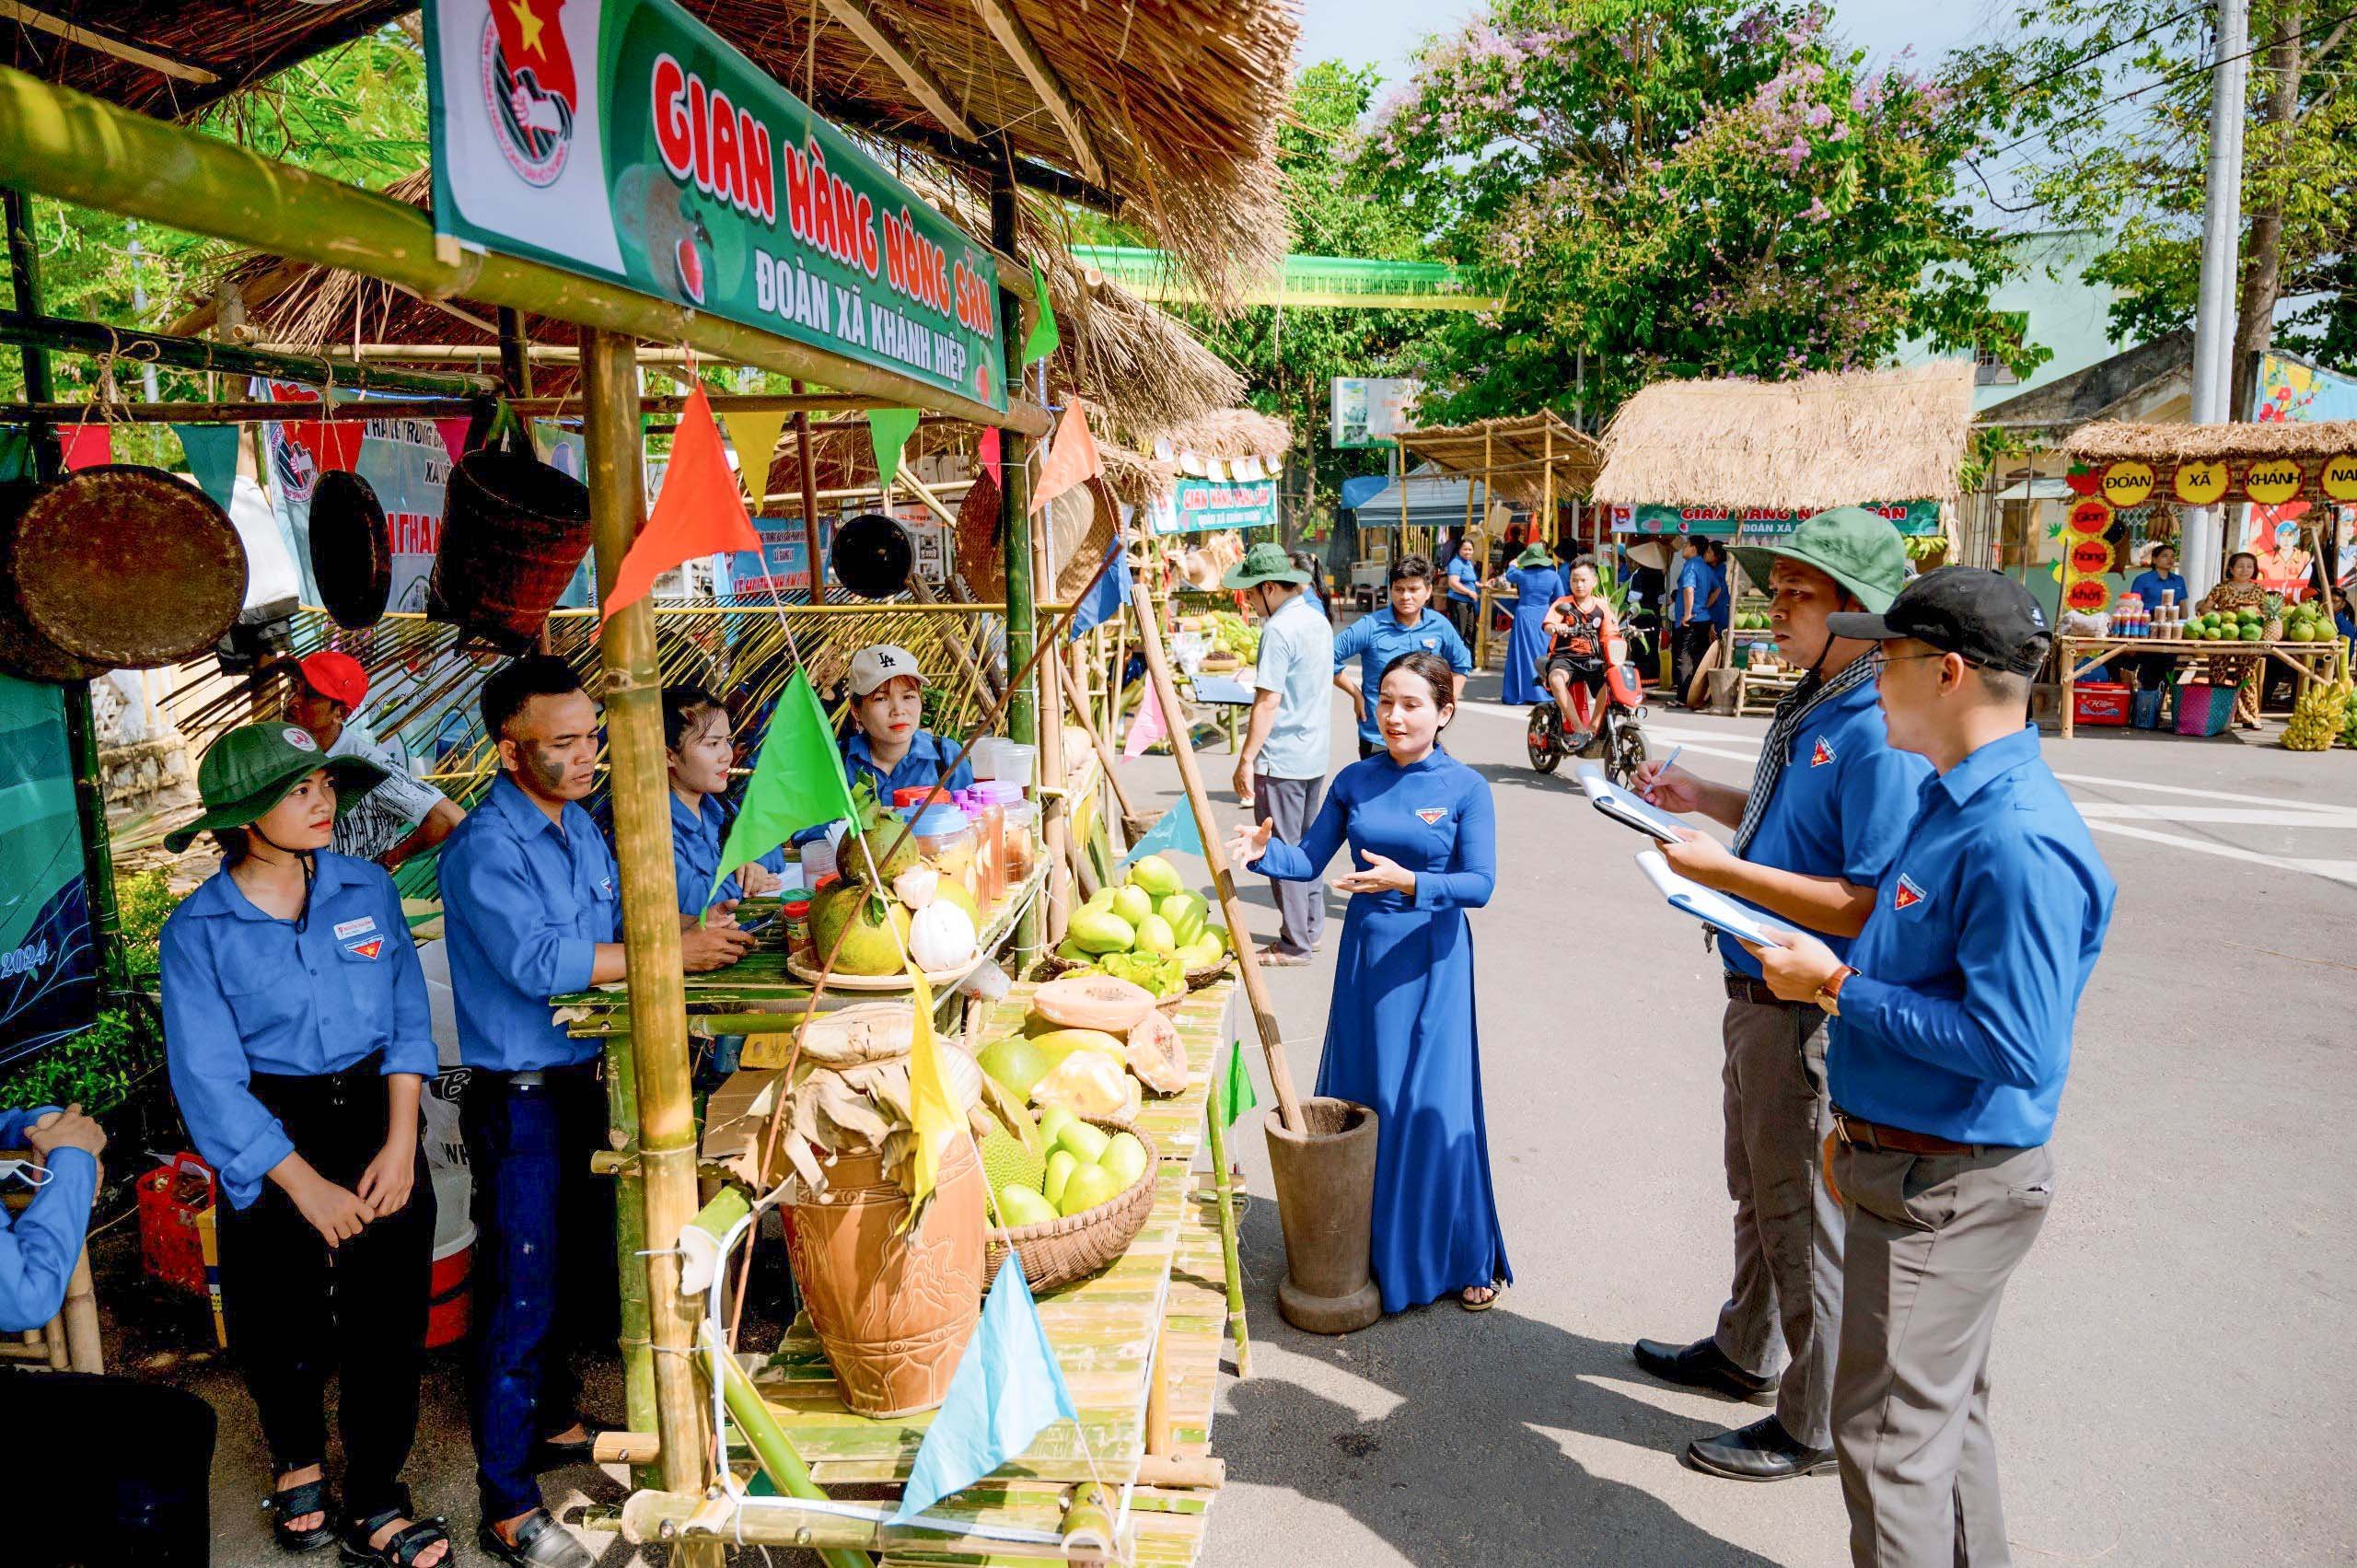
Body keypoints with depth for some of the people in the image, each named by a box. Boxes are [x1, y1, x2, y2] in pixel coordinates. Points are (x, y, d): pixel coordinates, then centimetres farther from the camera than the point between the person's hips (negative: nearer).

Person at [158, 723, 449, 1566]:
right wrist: (307, 1186, -15)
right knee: (281, 1323, 13)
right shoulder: (196, 931, -9)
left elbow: (408, 1017, 0)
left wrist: (401, 1140, -10)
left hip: (376, 1119, 2)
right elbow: (210, 1081, -11)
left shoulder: (368, 888, -2)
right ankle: (297, 1457, 45)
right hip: (269, 1140, -1)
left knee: (388, 1320, 4)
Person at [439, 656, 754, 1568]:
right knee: (522, 1297, 2)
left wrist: (683, 931, -2)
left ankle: (552, 1423, 44)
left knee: (584, 1275, 22)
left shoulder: (579, 824, 7)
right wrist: (669, 952, -30)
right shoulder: (485, 849, -19)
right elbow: (536, 961, -30)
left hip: (583, 1078, 8)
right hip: (520, 1100, -8)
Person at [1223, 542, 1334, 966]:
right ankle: (1311, 927, 27)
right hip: (1316, 754, 9)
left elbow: (1268, 701, -21)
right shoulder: (1318, 620, 10)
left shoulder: (1279, 629, -18)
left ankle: (1295, 944, 6)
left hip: (1282, 759, -9)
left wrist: (1246, 759, -17)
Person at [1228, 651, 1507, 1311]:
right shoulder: (1355, 780, 2)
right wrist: (1265, 850, -17)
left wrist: (1407, 882, -29)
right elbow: (1309, 860, 3)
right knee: (1359, 1096, 11)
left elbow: (1480, 883, -15)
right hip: (1364, 952, 4)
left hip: (1431, 961, -4)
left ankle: (1462, 1257, 20)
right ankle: (1365, 1247, 28)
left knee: (1434, 1107, 1)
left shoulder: (1465, 787, -8)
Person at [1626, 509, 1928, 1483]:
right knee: (1757, 1192, 25)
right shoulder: (1813, 705, 7)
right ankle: (1746, 1354, 46)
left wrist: (1729, 871, -29)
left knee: (1804, 1217, 7)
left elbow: (1873, 906, -30)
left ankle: (1815, 1426, 26)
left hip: (1812, 1014, -10)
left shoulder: (1881, 735, -25)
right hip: (1759, 998, 10)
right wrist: (1706, 800, 7)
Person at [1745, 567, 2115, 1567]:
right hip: (1913, 1162, 10)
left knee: (1892, 1432, 3)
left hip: (1946, 1186, -10)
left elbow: (2010, 1044, -29)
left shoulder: (2019, 841, -26)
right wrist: (1860, 1120, 18)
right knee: (1945, 1410, 25)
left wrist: (1837, 987, -21)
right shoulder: (1951, 799, 7)